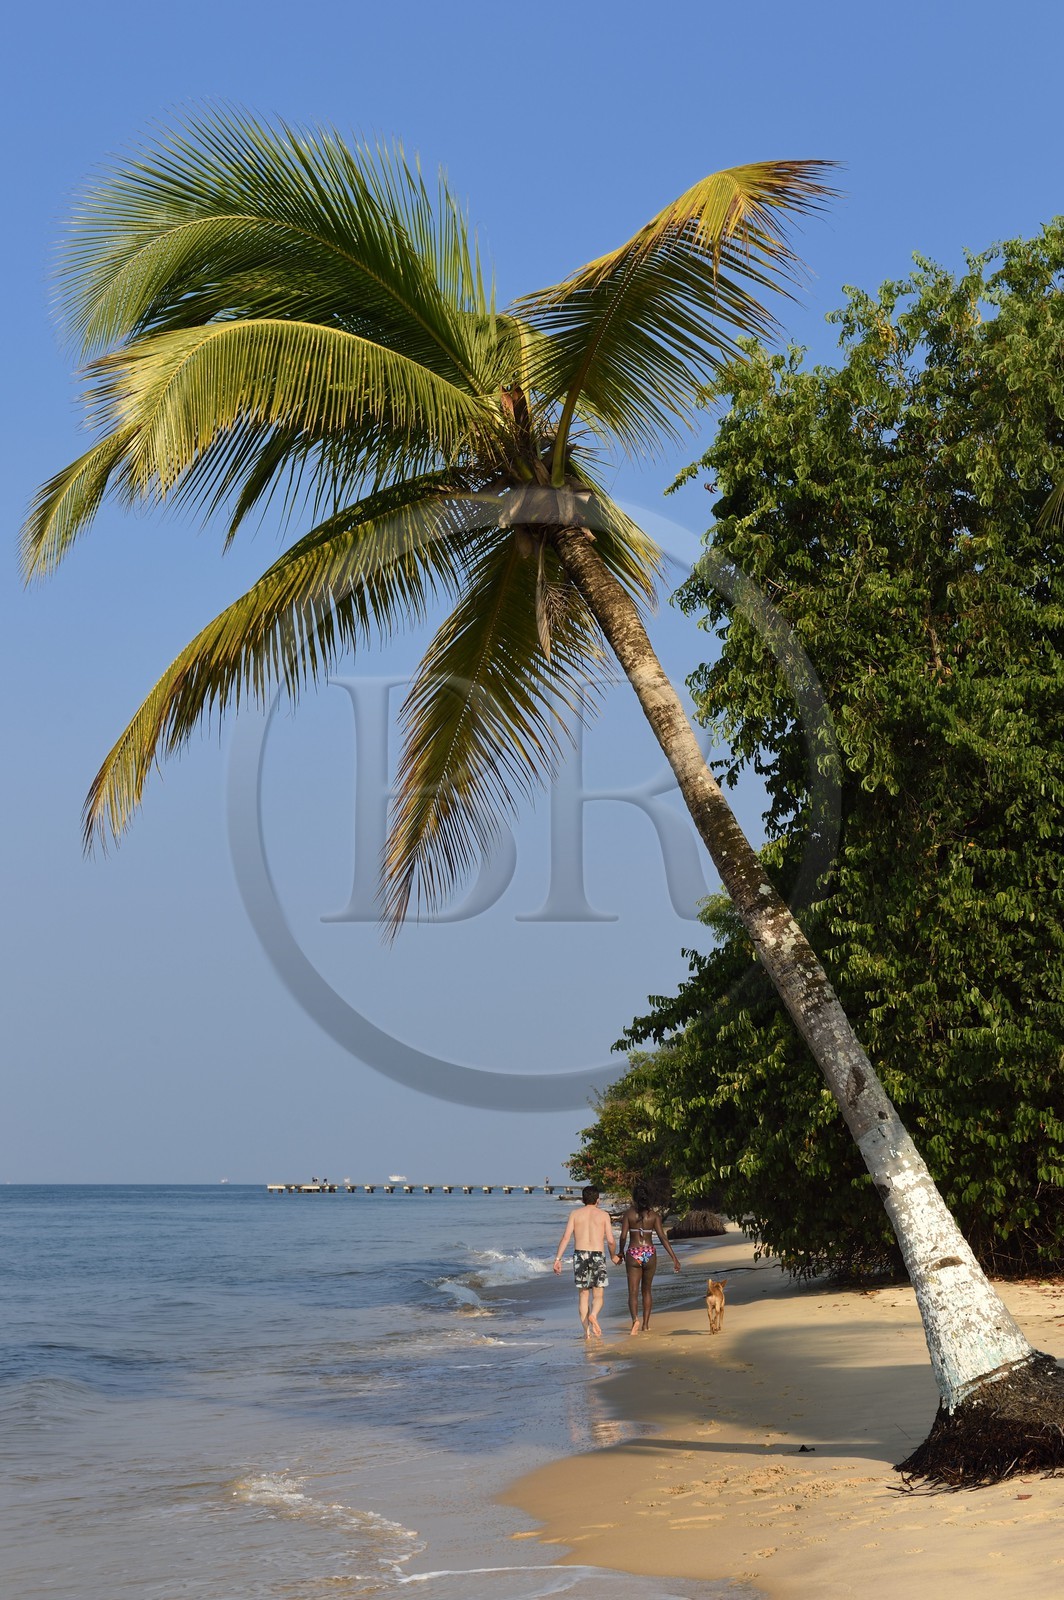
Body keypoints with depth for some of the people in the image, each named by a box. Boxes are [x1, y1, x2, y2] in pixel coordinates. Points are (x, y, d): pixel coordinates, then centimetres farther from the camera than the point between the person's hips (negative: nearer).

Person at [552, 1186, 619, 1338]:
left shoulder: (575, 1214, 8)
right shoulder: (604, 1215, 6)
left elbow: (566, 1237, -1)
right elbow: (610, 1240, 2)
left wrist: (558, 1258, 0)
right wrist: (613, 1256, 20)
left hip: (580, 1253, 1)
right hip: (598, 1255, -1)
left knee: (583, 1294, 11)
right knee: (598, 1296, 4)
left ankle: (586, 1330, 5)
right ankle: (593, 1315, -28)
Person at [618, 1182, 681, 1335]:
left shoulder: (628, 1213, -4)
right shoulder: (653, 1215, -1)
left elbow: (623, 1236, -7)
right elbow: (663, 1237, -6)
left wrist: (621, 1252, 11)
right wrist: (674, 1258, -5)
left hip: (633, 1254, -2)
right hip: (650, 1254, 2)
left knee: (633, 1292, -1)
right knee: (647, 1290, 19)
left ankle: (635, 1318, -27)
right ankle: (645, 1324, 21)